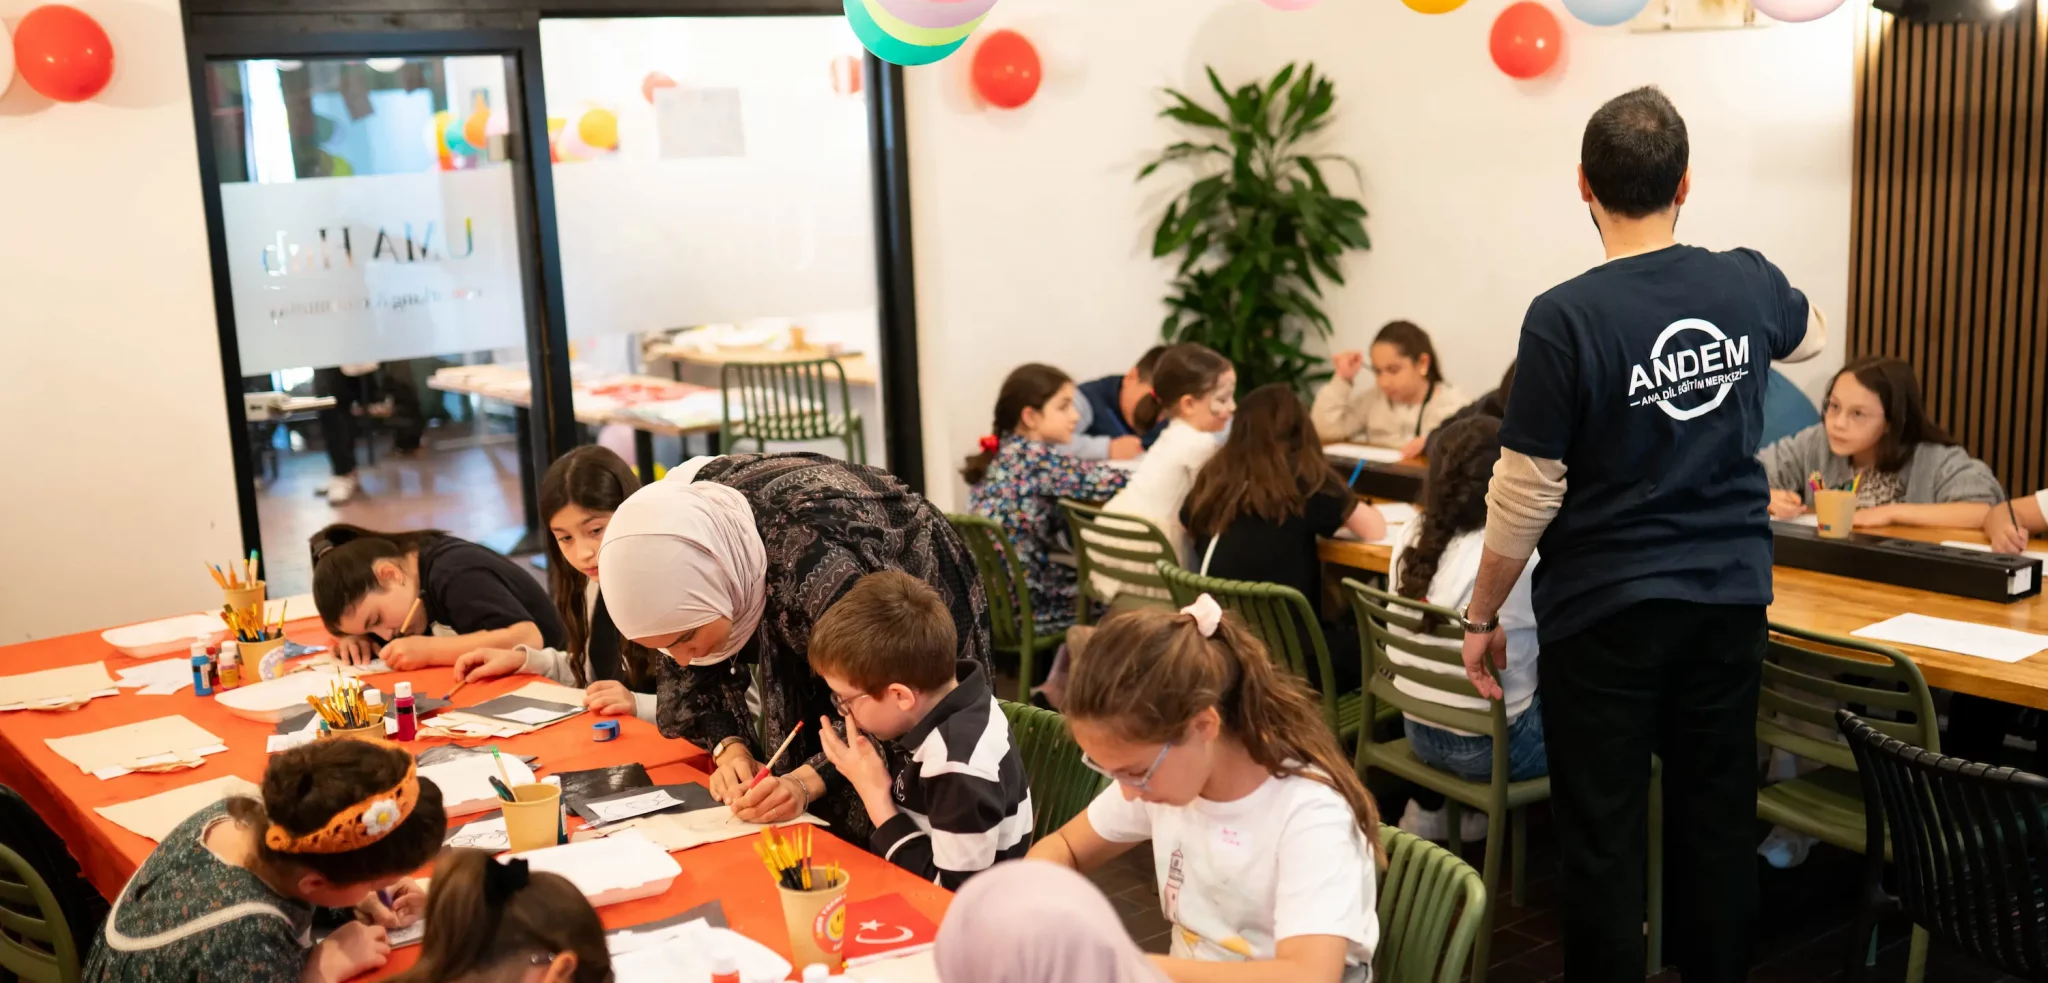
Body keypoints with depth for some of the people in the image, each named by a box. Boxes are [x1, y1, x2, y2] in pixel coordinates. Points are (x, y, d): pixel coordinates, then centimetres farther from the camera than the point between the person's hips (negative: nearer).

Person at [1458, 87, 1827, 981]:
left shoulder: (1565, 318, -17)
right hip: (1729, 602, 5)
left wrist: (1481, 615, -3)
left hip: (1603, 613, -5)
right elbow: (1809, 335, 25)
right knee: (1718, 821, 16)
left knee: (1602, 838, 6)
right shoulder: (1748, 286, -1)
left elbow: (1526, 495, -15)